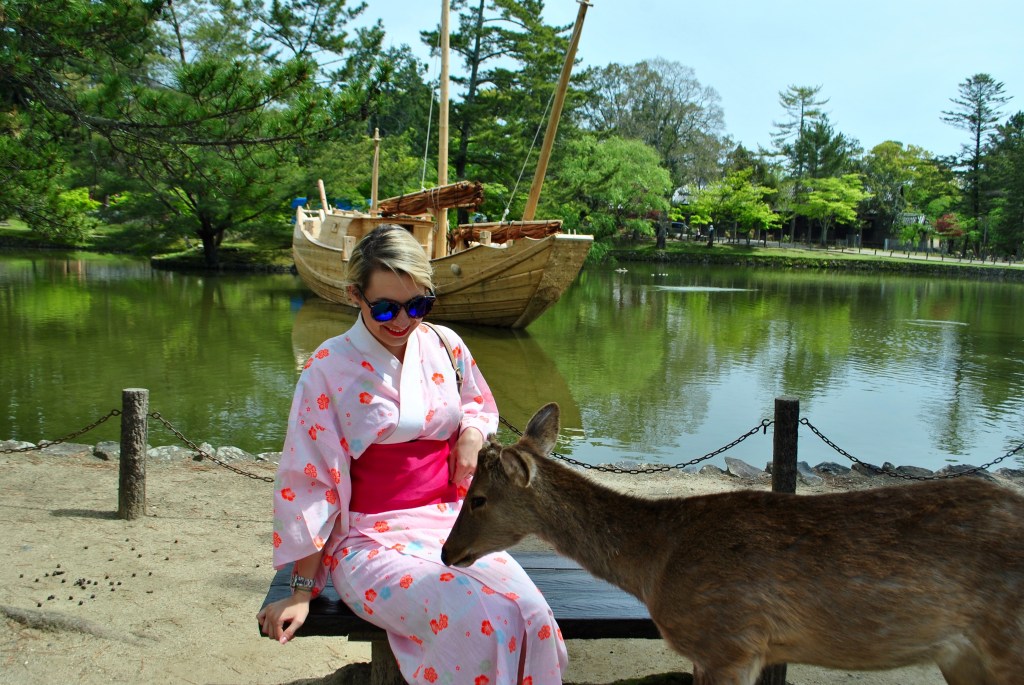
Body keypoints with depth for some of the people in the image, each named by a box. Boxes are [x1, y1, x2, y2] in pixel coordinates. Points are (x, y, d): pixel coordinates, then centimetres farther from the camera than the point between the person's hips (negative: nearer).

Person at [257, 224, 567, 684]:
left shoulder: (445, 346, 4)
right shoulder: (329, 370, -7)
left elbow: (480, 405, 24)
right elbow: (308, 482, -4)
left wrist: (473, 431, -2)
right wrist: (301, 590, -2)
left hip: (451, 523, 4)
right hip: (371, 540, -4)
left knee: (529, 613, -24)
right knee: (473, 623, -31)